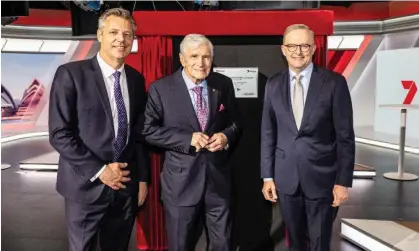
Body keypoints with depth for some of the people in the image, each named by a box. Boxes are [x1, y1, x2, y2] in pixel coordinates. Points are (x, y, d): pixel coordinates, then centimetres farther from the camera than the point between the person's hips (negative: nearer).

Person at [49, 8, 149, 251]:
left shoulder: (136, 79, 5)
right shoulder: (71, 74, -9)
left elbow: (139, 133, 8)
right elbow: (59, 134, -12)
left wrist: (143, 178, 6)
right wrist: (98, 170, -16)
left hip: (126, 184, 4)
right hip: (87, 185, -4)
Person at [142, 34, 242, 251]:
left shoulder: (224, 84, 2)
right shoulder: (161, 88, -7)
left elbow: (236, 122, 11)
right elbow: (149, 131, -9)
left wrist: (226, 136, -12)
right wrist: (187, 139, -20)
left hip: (218, 177, 3)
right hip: (181, 180, -2)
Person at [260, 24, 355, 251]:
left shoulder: (334, 82, -7)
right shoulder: (273, 84, 2)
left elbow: (345, 136, -6)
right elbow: (267, 133, 4)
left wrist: (343, 181, -7)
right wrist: (267, 176, 4)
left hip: (322, 177, -2)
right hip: (286, 177, 3)